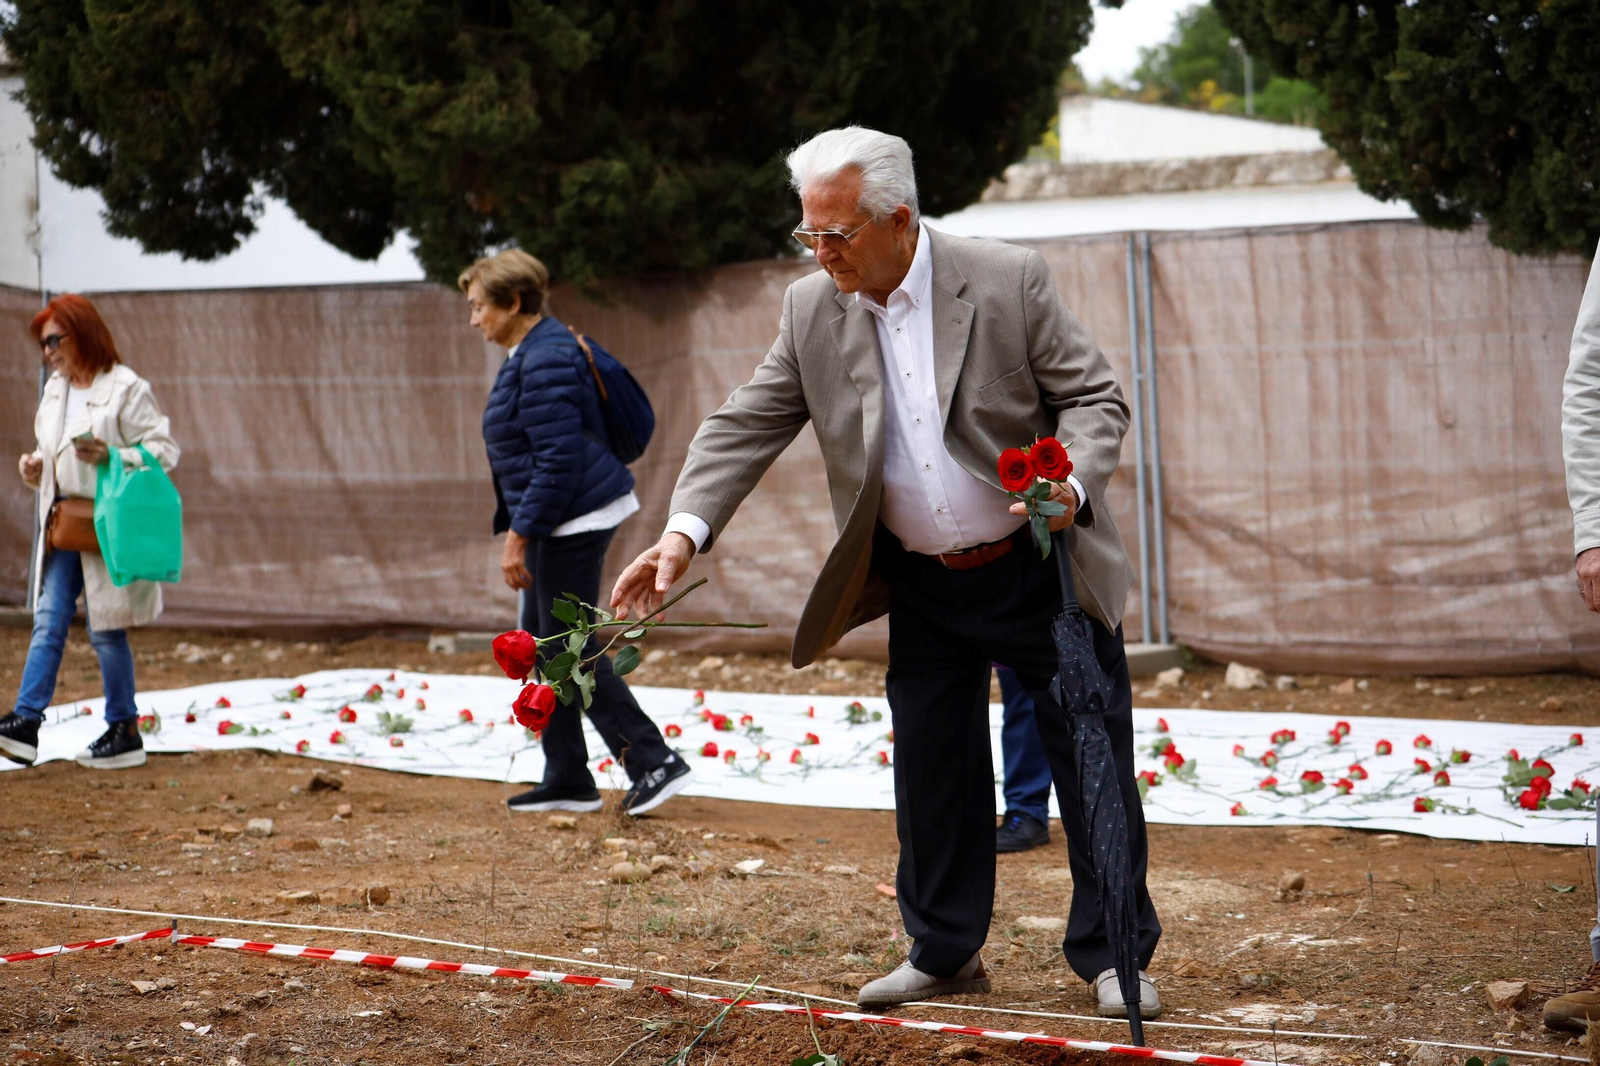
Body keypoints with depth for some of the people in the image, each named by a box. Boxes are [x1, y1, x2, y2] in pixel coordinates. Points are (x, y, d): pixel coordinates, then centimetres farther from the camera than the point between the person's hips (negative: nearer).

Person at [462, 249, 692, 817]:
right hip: (558, 523, 11)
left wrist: (519, 536, -21)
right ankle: (566, 781, 17)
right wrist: (514, 528, 23)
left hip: (575, 519, -11)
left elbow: (558, 459, -24)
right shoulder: (531, 353, 15)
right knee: (540, 644, 13)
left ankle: (655, 762, -2)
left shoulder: (546, 361, -19)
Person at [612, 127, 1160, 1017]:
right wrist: (685, 533, -17)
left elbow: (1095, 397, -12)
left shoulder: (1010, 281, -16)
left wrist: (1072, 484, -31)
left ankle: (1114, 956, 15)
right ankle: (946, 952, 24)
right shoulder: (813, 311, -5)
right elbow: (745, 429, -3)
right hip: (924, 587, 4)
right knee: (933, 769, 9)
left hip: (1041, 570, -3)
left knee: (1092, 761, 2)